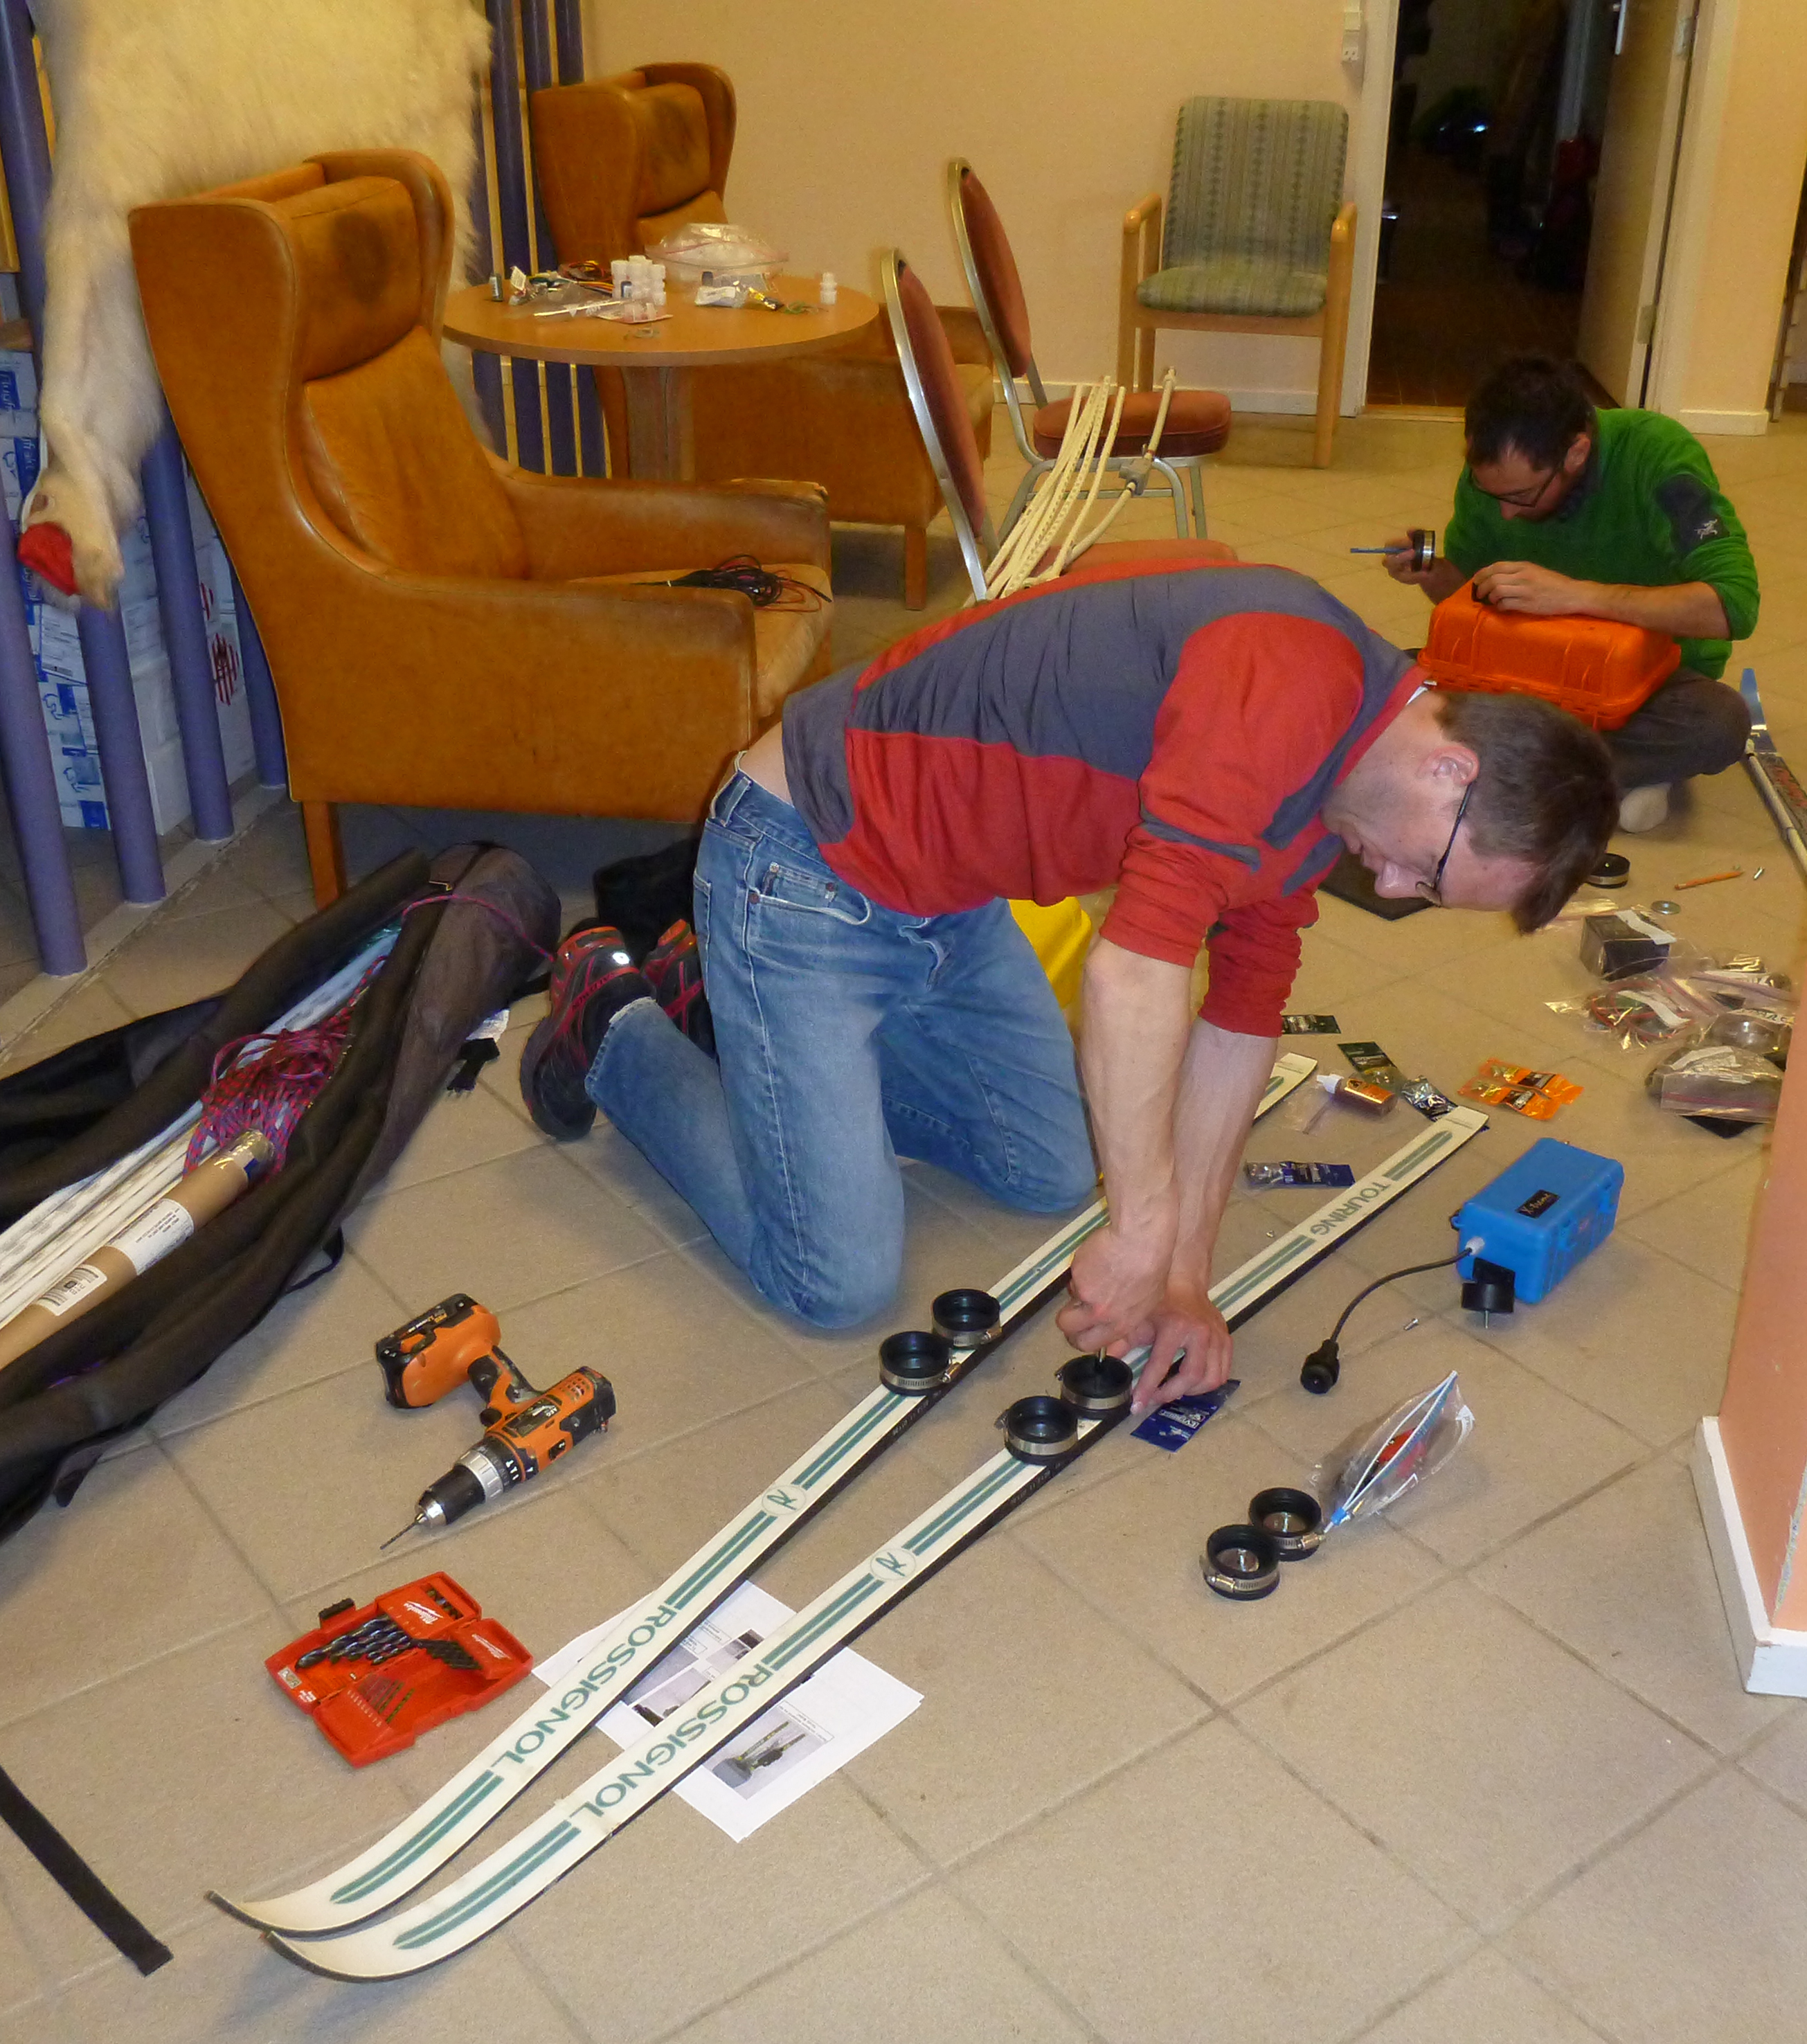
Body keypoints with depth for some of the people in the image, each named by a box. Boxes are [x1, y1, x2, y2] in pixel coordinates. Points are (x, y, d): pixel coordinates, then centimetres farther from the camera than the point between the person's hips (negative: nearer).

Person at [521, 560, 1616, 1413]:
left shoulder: (1329, 789, 4)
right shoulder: (1288, 683, -29)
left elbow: (1242, 1011, 8)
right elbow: (1135, 966, -35)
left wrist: (1185, 1274, 4)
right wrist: (1145, 1231, -25)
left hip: (948, 901, 10)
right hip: (804, 866, -10)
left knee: (1053, 1172, 18)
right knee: (841, 1281, -8)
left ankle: (758, 1033, 28)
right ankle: (620, 1036, 14)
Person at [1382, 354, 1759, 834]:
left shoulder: (1658, 455, -23)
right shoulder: (1490, 475, -9)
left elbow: (1735, 605, -32)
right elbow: (1464, 588, 8)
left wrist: (1576, 594, -39)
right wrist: (1430, 575, -18)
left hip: (1653, 671, -4)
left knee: (1720, 721, -37)